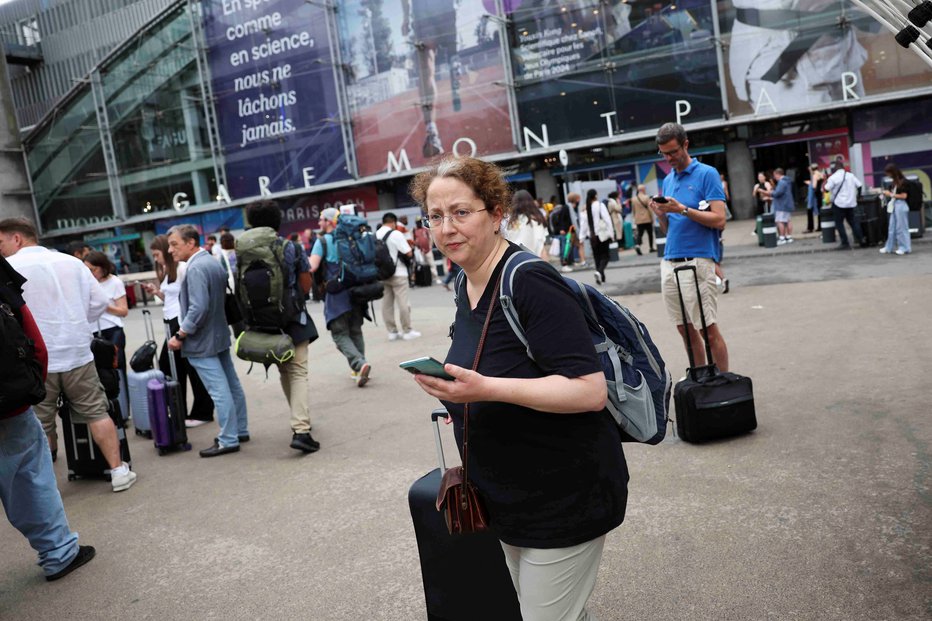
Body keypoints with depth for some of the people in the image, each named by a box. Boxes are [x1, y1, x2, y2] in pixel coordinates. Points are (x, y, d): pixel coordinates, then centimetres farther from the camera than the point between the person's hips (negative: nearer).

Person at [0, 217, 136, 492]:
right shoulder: (71, 262, 7)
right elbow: (100, 302, 8)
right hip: (77, 353, 3)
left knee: (39, 425, 7)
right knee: (96, 412, 10)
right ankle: (119, 471, 12)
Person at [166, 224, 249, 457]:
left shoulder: (196, 268, -19)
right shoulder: (213, 262, 11)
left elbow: (198, 308, -25)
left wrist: (180, 336, -17)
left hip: (202, 341, -10)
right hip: (219, 335, 10)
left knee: (219, 391, -4)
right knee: (231, 385, 14)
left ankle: (228, 440, 3)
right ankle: (240, 431, 24)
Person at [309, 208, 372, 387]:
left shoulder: (322, 241, -5)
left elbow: (312, 267, -15)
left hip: (337, 294, -5)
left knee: (340, 335, 0)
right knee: (355, 331, 15)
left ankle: (360, 364, -20)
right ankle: (358, 370, 15)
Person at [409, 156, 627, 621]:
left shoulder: (530, 282, -23)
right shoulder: (468, 286, 4)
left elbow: (590, 391, -28)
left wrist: (486, 389, -34)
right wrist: (462, 399, 4)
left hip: (564, 497, -9)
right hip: (511, 497, 9)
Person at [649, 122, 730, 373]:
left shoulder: (707, 174, -2)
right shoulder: (667, 180, 18)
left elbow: (719, 220, -10)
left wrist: (683, 210, -18)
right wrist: (661, 214, -2)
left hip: (697, 261, -6)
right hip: (669, 262, 6)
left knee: (709, 330, -4)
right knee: (686, 330, 10)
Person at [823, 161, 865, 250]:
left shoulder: (833, 177, -11)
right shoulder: (850, 175, 7)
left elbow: (826, 189, -11)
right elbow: (859, 185, 7)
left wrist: (825, 182, 6)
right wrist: (856, 196, 21)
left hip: (839, 204, -5)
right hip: (851, 203, 5)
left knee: (839, 224, 1)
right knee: (853, 222, 14)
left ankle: (845, 244, -2)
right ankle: (860, 239, 12)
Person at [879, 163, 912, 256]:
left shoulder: (903, 182, -13)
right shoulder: (895, 182, 8)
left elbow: (904, 196, -14)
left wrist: (891, 194, -12)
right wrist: (887, 193, 1)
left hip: (900, 206, -8)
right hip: (894, 205, 8)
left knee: (901, 227, 0)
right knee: (892, 228, 12)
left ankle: (905, 248, 9)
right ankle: (888, 248, 18)